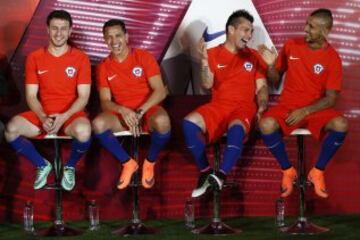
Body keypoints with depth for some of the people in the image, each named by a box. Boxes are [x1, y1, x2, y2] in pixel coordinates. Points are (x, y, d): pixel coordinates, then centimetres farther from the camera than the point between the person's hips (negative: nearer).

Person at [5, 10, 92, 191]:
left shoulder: (80, 58, -1)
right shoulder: (34, 58, 4)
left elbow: (83, 97, -5)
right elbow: (31, 96, 1)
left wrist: (64, 116, -21)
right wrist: (43, 117, -18)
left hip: (71, 114, -2)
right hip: (43, 115, 2)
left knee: (83, 131, -38)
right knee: (11, 129, -27)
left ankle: (70, 167, -3)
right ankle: (42, 165, 0)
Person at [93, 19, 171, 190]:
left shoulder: (144, 57, -3)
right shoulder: (103, 67, 4)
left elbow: (160, 91, -10)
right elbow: (105, 101, -2)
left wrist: (140, 112, -23)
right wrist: (123, 111, -24)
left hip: (147, 109, -2)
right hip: (121, 113, 2)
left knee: (162, 121, -38)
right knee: (98, 124, -30)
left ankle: (149, 163, -8)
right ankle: (128, 163, -7)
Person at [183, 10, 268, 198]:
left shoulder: (253, 56, 14)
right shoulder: (213, 54, 9)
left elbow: (261, 86, 11)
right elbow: (207, 84, -3)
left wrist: (262, 105, -9)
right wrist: (204, 60, -18)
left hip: (243, 107, -1)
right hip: (217, 106, 1)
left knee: (237, 128, -38)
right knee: (189, 122, -28)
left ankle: (221, 175, -40)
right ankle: (205, 171, -15)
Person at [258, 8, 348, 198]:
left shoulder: (332, 58, -6)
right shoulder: (291, 45, 1)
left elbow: (331, 99, -9)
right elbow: (275, 79, 9)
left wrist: (305, 111, -22)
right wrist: (270, 64, -12)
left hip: (316, 109, -1)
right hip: (288, 106, 1)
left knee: (340, 125, -32)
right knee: (267, 124, -32)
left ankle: (317, 171, -8)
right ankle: (288, 170, -8)